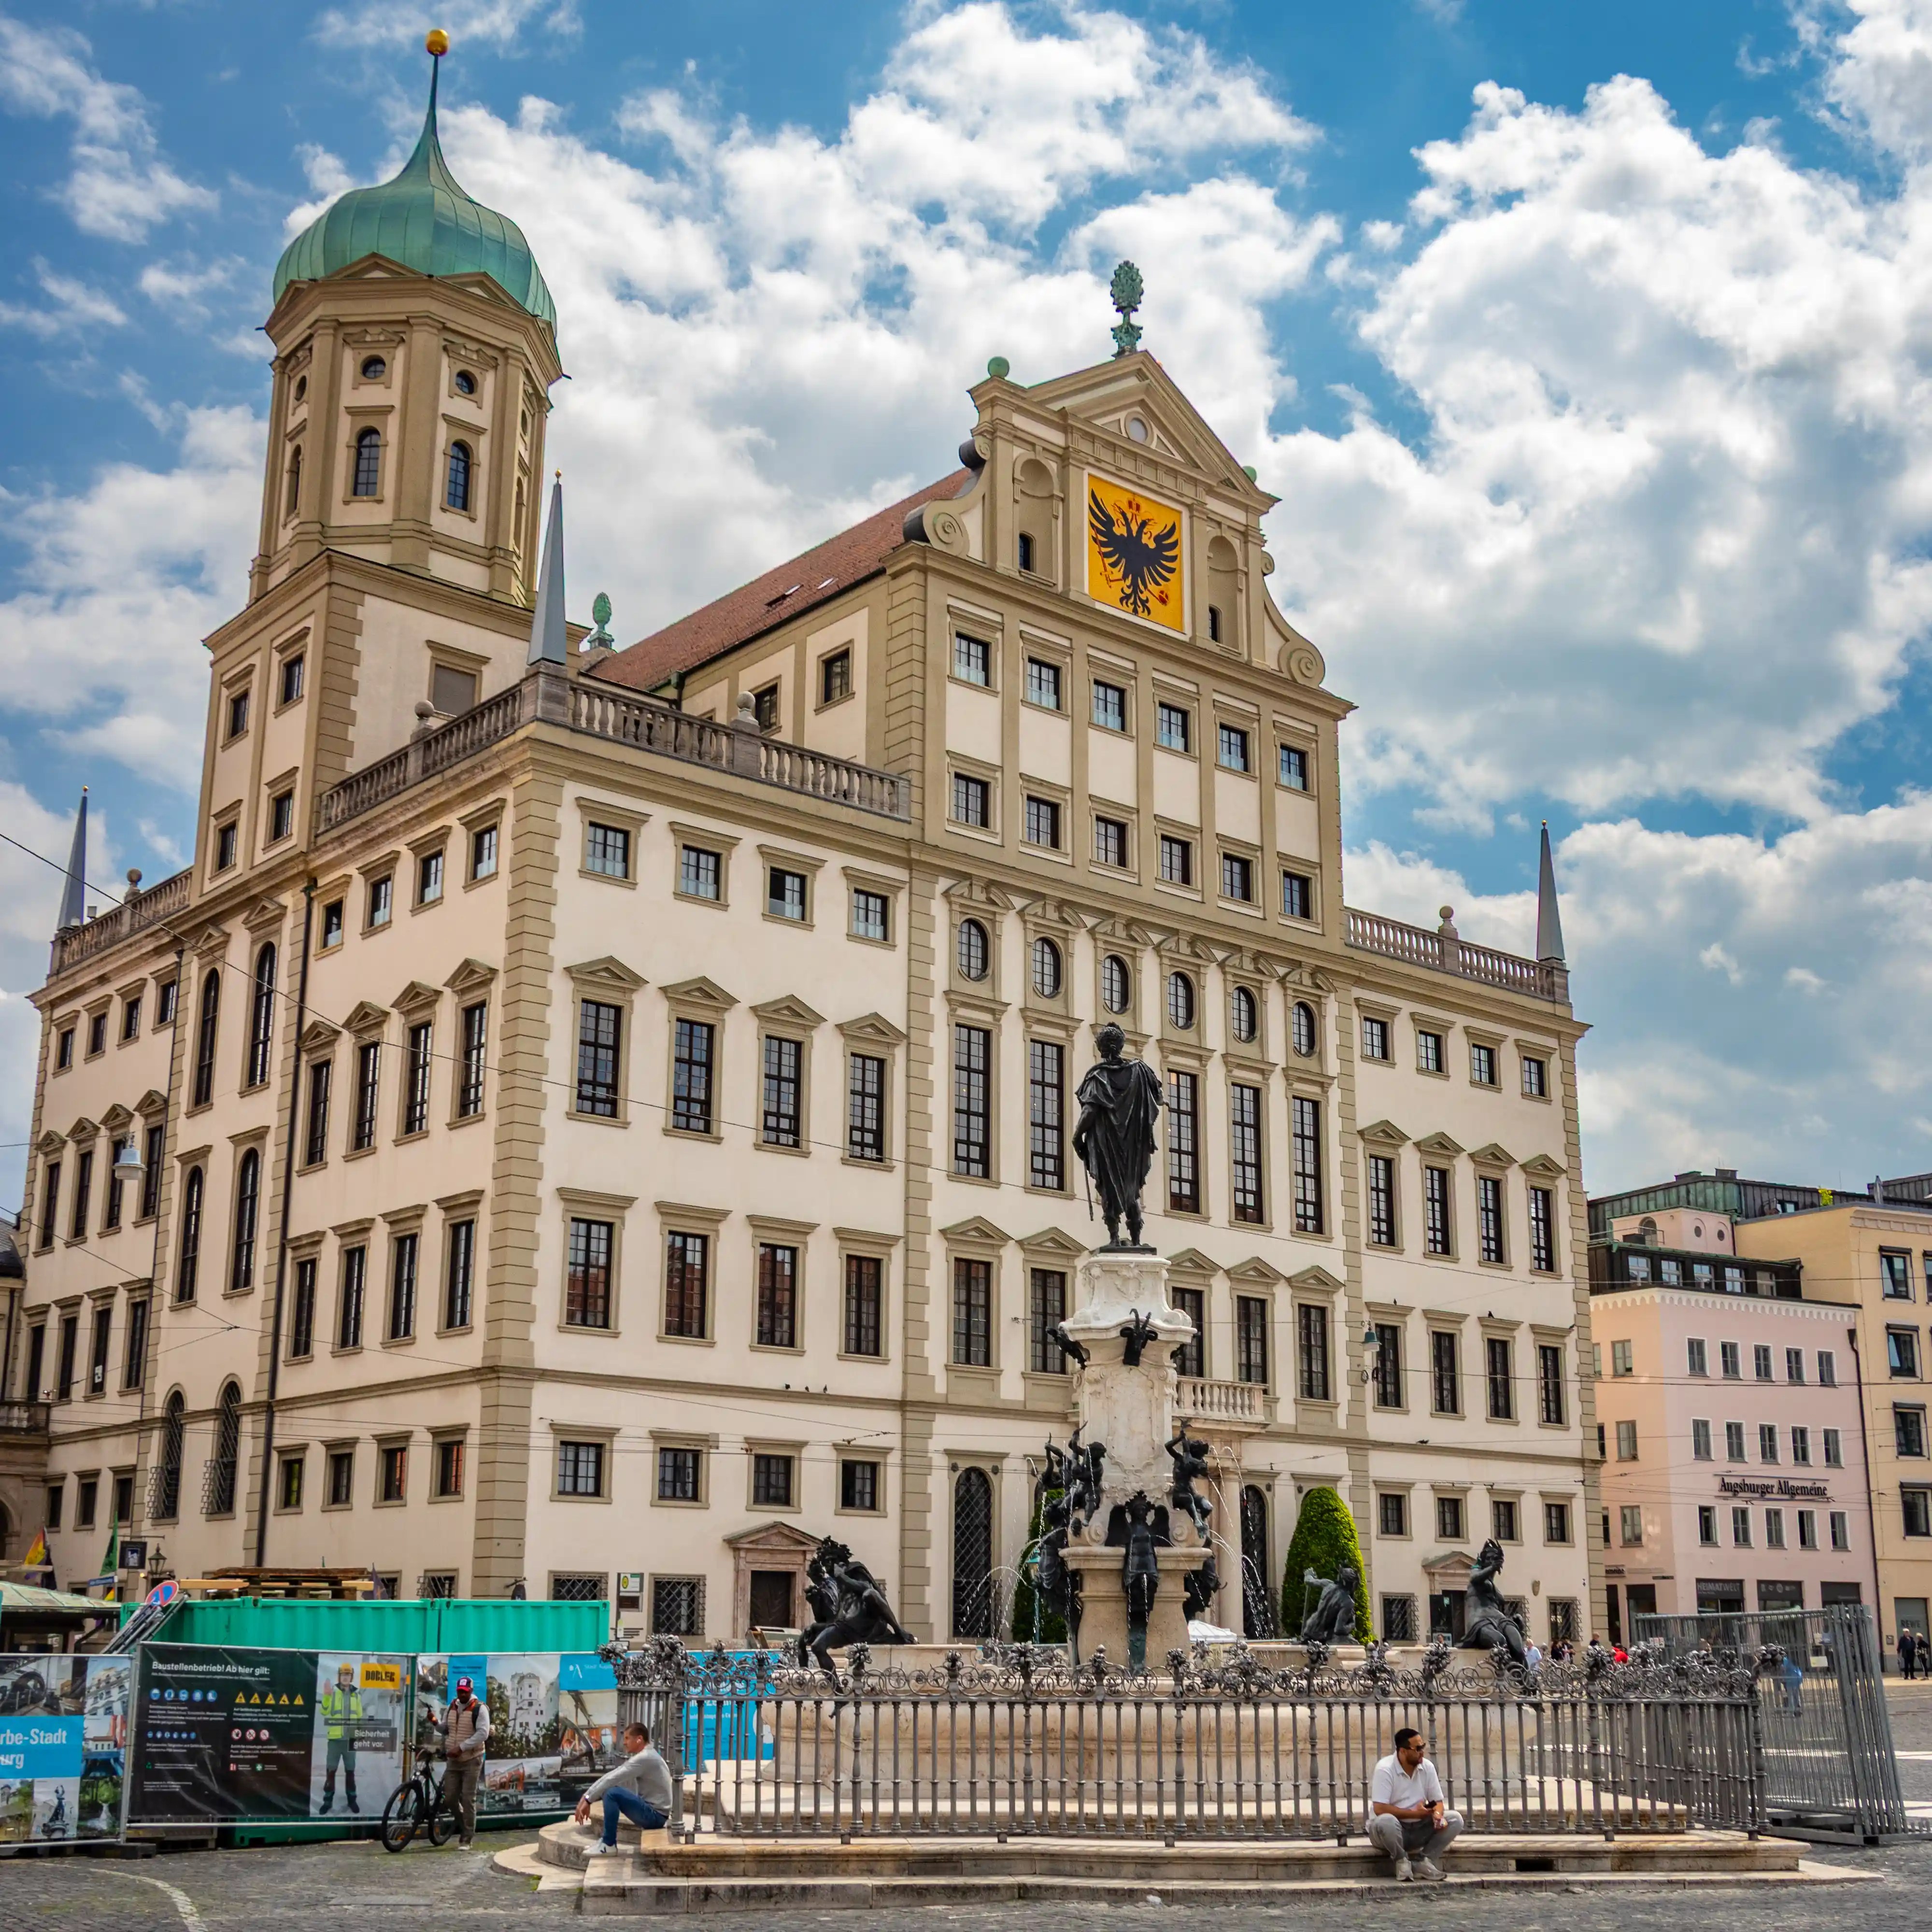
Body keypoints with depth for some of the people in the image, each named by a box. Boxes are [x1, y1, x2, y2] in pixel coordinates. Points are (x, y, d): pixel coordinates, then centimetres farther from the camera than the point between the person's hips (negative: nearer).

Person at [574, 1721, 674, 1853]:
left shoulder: (644, 1758, -18)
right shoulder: (642, 1756, 13)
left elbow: (612, 1779, -20)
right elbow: (611, 1776, 9)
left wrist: (588, 1800, -15)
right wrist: (586, 1796, 2)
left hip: (655, 1815, -10)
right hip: (652, 1813, 10)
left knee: (612, 1793, -23)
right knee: (610, 1787, 14)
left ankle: (609, 1845, -10)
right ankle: (608, 1841, 12)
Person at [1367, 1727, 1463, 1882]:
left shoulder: (1427, 1767, -2)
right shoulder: (1385, 1770, -19)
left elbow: (1438, 1802, 3)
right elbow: (1379, 1809, -25)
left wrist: (1438, 1815, -22)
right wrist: (1414, 1813, -23)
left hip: (1419, 1829, 5)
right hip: (1393, 1828, -5)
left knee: (1455, 1819, -13)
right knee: (1385, 1821, -40)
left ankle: (1425, 1862, -9)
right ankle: (1402, 1862, -13)